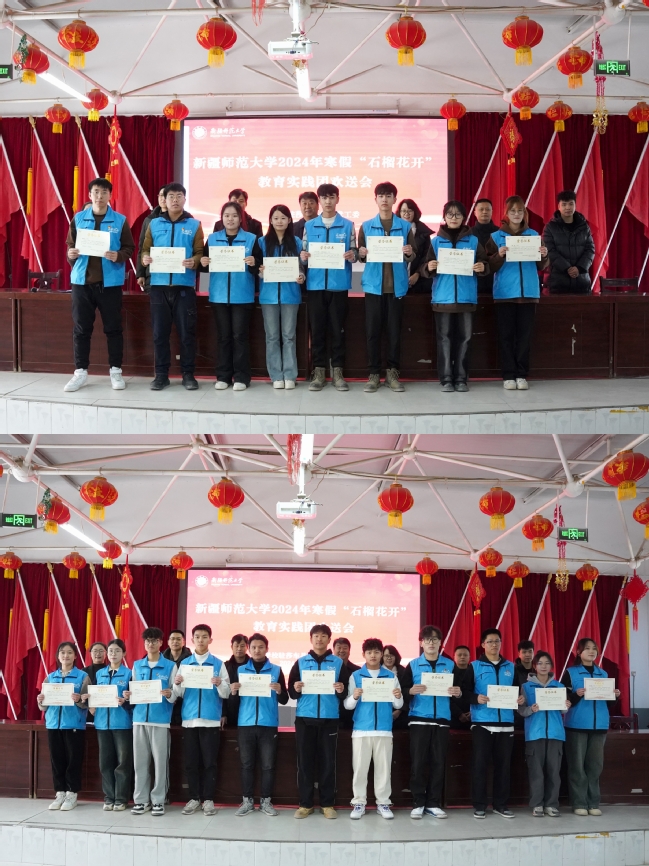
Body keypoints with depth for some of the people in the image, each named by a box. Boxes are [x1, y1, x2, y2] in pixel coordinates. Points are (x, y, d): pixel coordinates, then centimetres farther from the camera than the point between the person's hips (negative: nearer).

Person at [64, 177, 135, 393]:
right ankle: (80, 371, 11)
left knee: (113, 327, 3)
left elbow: (129, 248, 2)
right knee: (81, 327, 4)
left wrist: (118, 256, -18)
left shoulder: (120, 220, 1)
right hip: (82, 280, 2)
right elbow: (70, 243, 12)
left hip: (110, 281, -2)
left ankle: (115, 371, 12)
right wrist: (71, 254, -10)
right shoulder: (78, 218, 6)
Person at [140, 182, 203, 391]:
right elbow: (145, 249, 11)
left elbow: (200, 252, 2)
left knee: (186, 332, 0)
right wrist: (145, 258, -11)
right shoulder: (154, 224, 11)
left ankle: (188, 374, 8)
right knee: (160, 332, 2)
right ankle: (161, 374, 9)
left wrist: (195, 261, -20)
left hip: (184, 285, -2)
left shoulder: (194, 225, 6)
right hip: (159, 285, 2)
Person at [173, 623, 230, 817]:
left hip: (211, 719, -2)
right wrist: (176, 684, -14)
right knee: (191, 761, 4)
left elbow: (226, 693, 0)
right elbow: (178, 694, 7)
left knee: (209, 761, 0)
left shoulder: (218, 664, 4)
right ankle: (194, 798, 13)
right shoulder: (184, 664, 9)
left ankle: (208, 799, 6)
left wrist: (219, 685, -21)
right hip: (189, 719, 2)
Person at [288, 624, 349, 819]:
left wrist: (341, 690, -15)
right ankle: (305, 803, 7)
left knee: (328, 762, 0)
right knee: (304, 762, 1)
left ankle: (327, 804, 7)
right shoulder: (301, 662, 10)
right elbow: (291, 692, 7)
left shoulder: (338, 663, 8)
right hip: (304, 717, 1)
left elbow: (346, 691, 7)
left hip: (329, 718, -1)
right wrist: (296, 689, -15)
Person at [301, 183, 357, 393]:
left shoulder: (348, 225, 5)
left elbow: (354, 253, 5)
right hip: (315, 284, 1)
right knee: (317, 329, 3)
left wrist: (352, 256, -18)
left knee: (337, 329, 2)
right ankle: (318, 372, 9)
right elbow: (304, 252, 9)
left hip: (338, 285, -1)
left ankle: (338, 372, 8)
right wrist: (303, 256, -13)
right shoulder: (309, 226, 8)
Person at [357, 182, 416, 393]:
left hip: (397, 285, 0)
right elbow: (361, 257, 8)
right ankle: (374, 373, 4)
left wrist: (409, 254, -16)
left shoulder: (405, 226, 6)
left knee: (394, 330, 2)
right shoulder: (366, 226, 8)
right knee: (373, 331, -1)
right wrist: (361, 253, -14)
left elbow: (413, 257, 6)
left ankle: (392, 372, 10)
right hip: (373, 284, 0)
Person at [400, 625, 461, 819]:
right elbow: (402, 690, 0)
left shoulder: (450, 665, 11)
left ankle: (434, 803, 8)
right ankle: (418, 803, 2)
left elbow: (458, 690, 13)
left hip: (442, 720, 2)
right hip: (419, 720, -2)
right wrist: (411, 691, -21)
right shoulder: (413, 665, 5)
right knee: (418, 762, -4)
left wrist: (458, 693, -9)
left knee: (439, 762, 1)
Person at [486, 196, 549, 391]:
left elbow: (541, 267, 9)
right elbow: (491, 267, -3)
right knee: (506, 335, -1)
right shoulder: (496, 237, 4)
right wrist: (499, 255, -21)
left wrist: (544, 256, -11)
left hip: (528, 292, 2)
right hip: (505, 293, -2)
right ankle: (508, 375, 2)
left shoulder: (533, 235, 9)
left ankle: (521, 375, 7)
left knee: (525, 335, 2)